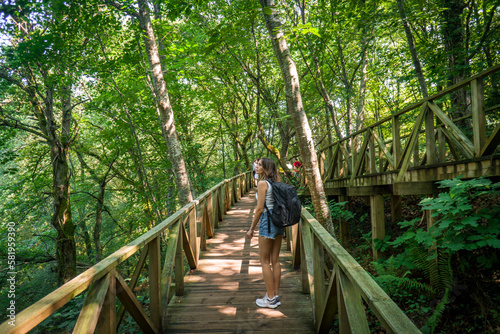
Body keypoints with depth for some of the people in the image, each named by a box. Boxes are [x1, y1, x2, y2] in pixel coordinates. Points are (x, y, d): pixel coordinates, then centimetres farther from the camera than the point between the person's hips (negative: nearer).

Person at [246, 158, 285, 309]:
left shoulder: (263, 183, -13)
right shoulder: (276, 183, 10)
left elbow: (259, 209, -15)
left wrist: (251, 228, -7)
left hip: (268, 221, -8)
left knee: (265, 261, 3)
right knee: (275, 260, 13)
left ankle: (270, 299, 9)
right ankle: (275, 296, 20)